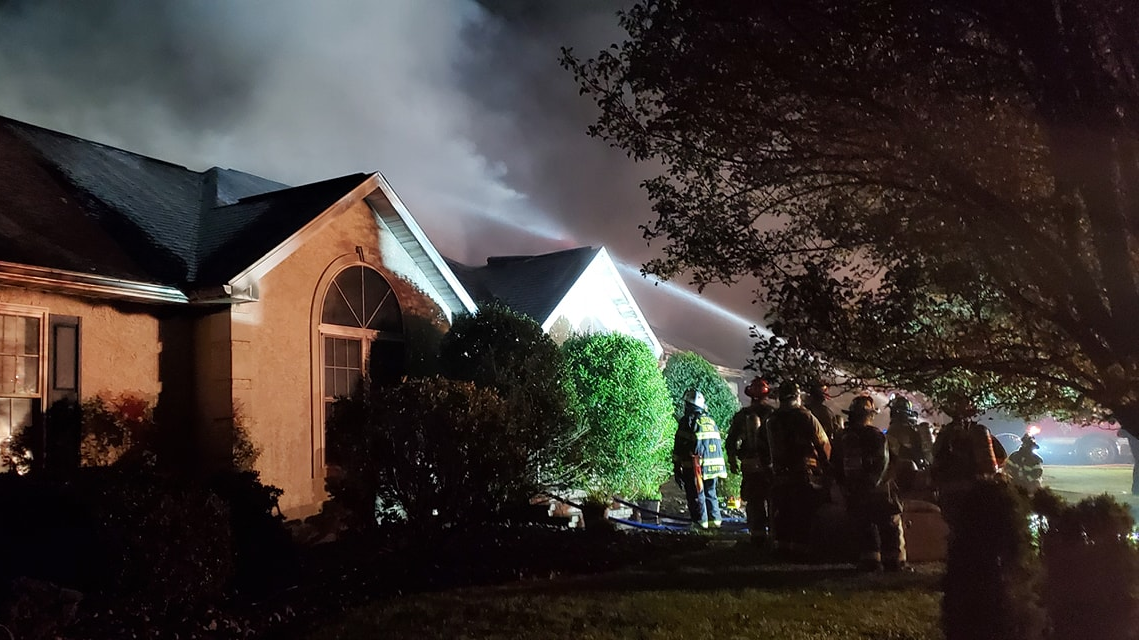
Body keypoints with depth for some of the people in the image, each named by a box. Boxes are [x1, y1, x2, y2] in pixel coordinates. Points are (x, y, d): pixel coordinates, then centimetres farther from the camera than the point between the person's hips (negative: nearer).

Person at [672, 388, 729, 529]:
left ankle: (700, 520, -1)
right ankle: (715, 519, 15)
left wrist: (676, 466, -3)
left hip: (696, 465, -6)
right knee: (710, 491, 16)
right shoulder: (711, 421, 15)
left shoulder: (688, 420, -6)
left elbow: (679, 445, -7)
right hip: (714, 464, 6)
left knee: (696, 493, 0)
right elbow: (719, 443, 18)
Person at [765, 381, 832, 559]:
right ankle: (800, 546, 3)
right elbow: (824, 444, -5)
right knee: (803, 514, 2)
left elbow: (773, 447, 10)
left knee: (782, 512, 12)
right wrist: (825, 466, 9)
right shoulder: (805, 417, -11)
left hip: (779, 473, 5)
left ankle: (781, 544, 16)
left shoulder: (772, 420, 4)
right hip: (805, 474, -5)